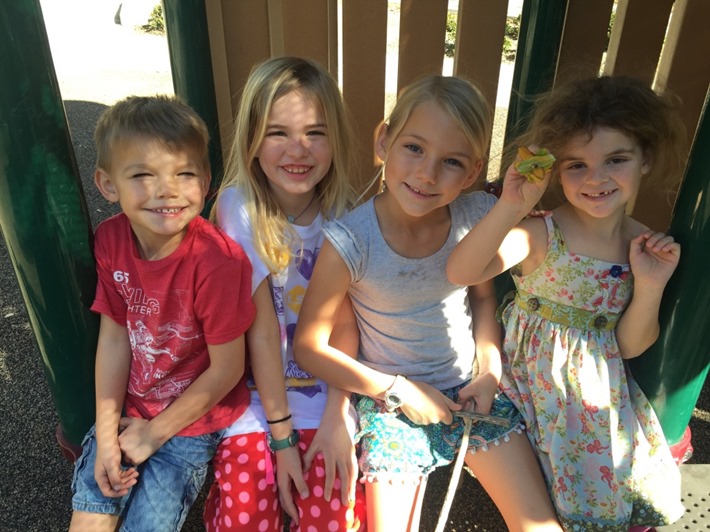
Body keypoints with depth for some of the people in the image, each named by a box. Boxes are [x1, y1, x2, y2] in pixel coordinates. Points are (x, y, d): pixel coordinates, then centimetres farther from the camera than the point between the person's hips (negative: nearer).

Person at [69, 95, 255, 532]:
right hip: (130, 407, 4)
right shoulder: (111, 240, -11)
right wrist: (106, 434, -5)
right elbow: (114, 336, -5)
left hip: (195, 416, -4)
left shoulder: (217, 260, -29)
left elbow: (227, 369, -19)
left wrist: (153, 433, -9)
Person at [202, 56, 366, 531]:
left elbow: (345, 321, -8)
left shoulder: (344, 210, -8)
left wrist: (336, 415, -14)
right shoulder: (238, 207, -14)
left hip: (326, 387, 1)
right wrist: (281, 435, -14)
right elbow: (261, 330, -16)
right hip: (254, 388, 0)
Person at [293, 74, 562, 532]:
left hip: (468, 388, 3)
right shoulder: (349, 241, -23)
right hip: (392, 398, -2)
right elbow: (310, 347, -14)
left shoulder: (479, 215, -12)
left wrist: (491, 371, -5)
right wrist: (399, 390, -13)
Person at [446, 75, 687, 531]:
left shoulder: (648, 247, -5)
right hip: (534, 380, -4)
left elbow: (629, 346, -1)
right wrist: (512, 207, -42)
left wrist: (650, 286, -17)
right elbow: (461, 272, -34)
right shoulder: (542, 235, -20)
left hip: (598, 388, 4)